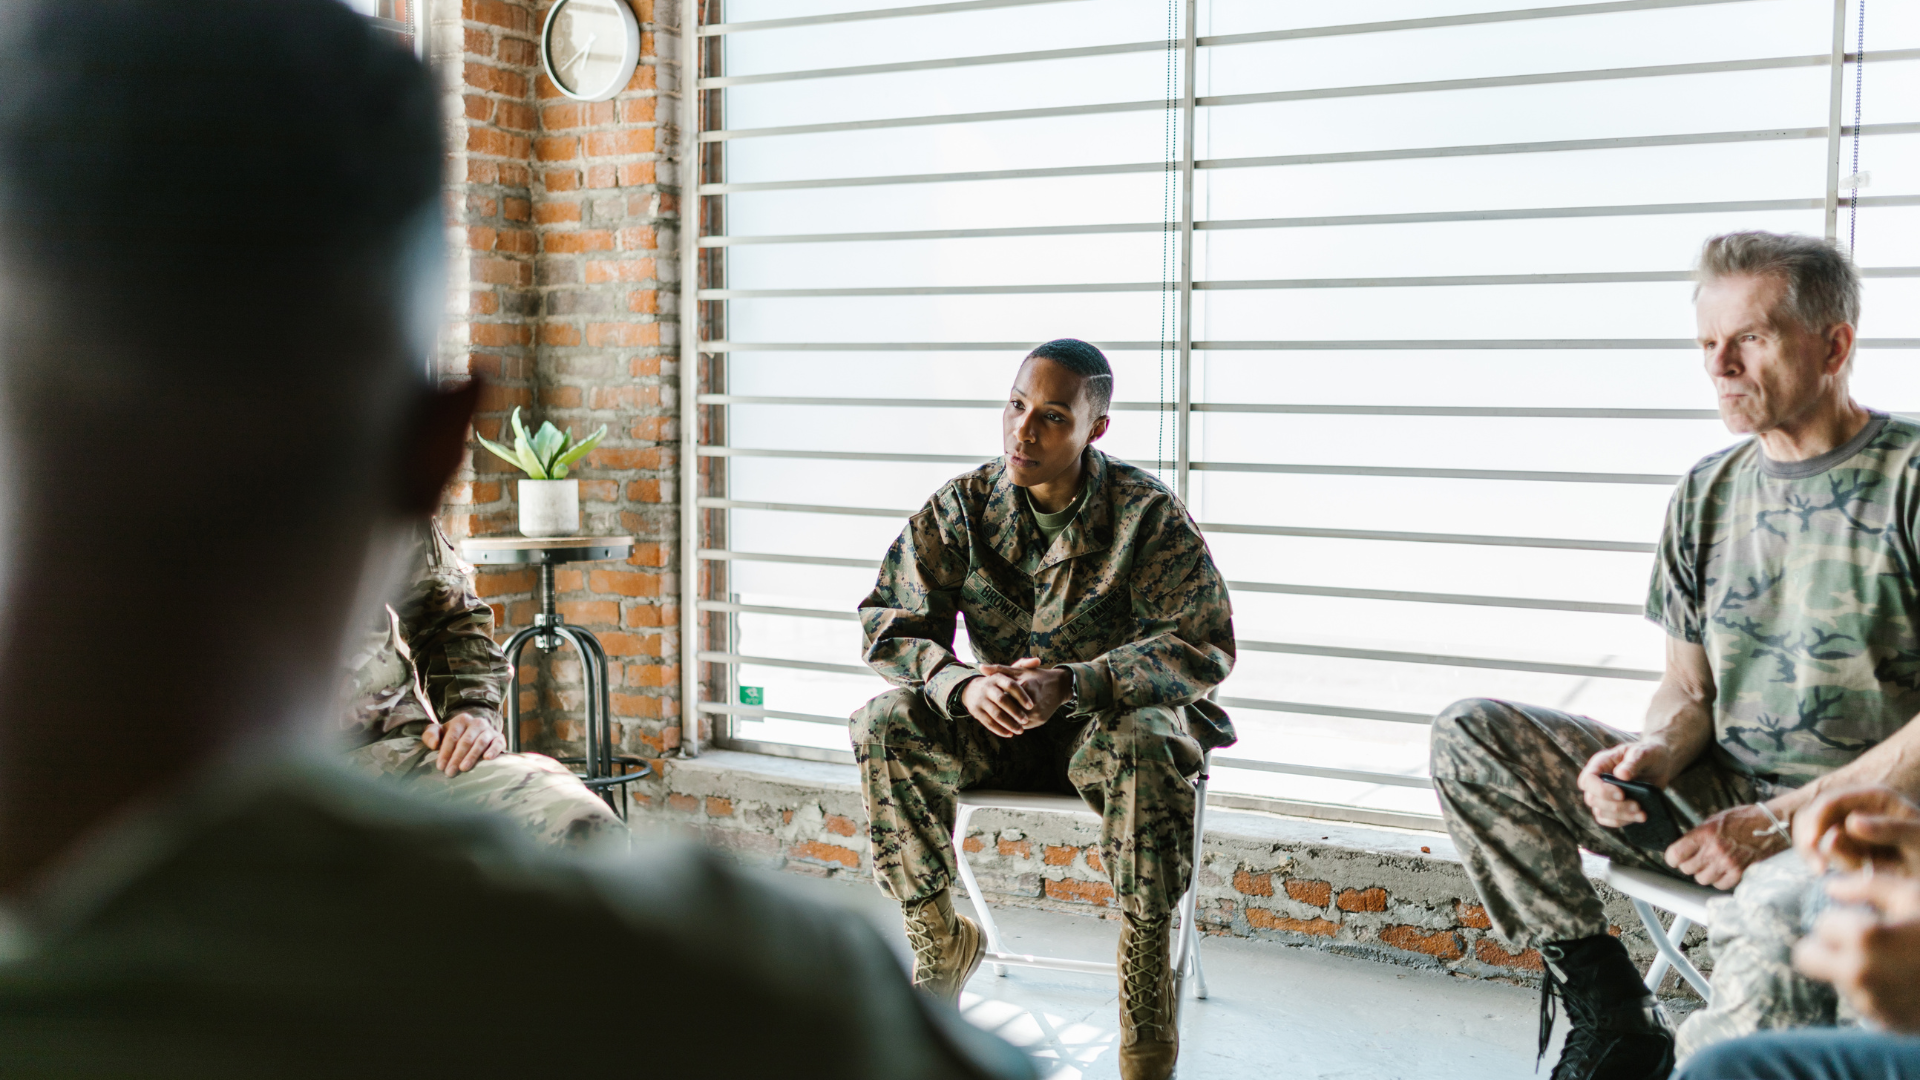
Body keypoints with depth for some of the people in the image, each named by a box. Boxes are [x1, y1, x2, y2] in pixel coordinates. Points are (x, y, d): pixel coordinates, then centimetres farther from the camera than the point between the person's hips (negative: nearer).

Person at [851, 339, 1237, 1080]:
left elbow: (1205, 645, -20)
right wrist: (964, 683, -28)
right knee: (885, 724, -23)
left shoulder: (1147, 513, -15)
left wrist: (1070, 684, -34)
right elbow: (888, 621, -6)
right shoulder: (962, 505, -6)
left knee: (1145, 746, -37)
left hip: (1113, 715, -3)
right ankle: (940, 940, -5)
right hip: (997, 725, 3)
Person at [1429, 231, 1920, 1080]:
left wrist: (1783, 819, -18)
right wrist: (1653, 754, -10)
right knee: (1467, 734, -9)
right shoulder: (1707, 494, 10)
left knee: (1781, 914, -42)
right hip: (1722, 798, 6)